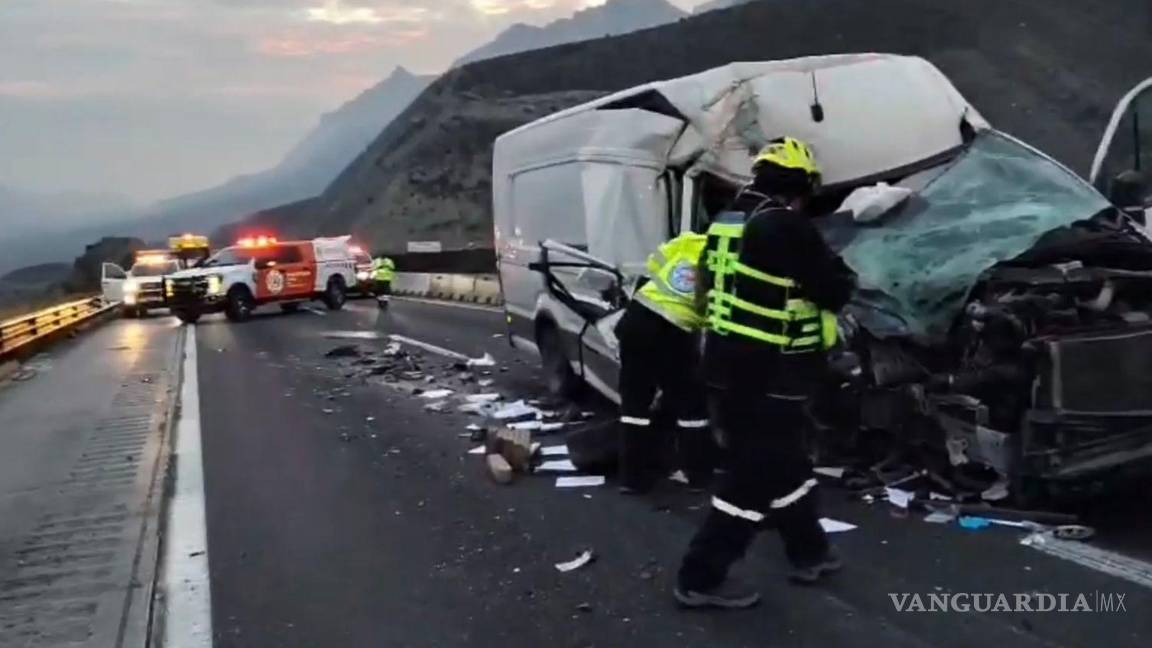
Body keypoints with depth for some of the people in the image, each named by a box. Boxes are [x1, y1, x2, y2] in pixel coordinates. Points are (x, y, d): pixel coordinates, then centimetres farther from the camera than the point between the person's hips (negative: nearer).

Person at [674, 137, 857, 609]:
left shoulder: (726, 225, 10)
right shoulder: (787, 227, -17)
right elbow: (835, 290, -12)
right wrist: (842, 275, 10)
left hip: (728, 367, 9)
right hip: (767, 377, -9)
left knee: (785, 464, 22)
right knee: (755, 477, 1)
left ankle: (809, 553, 37)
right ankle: (701, 579, 7)